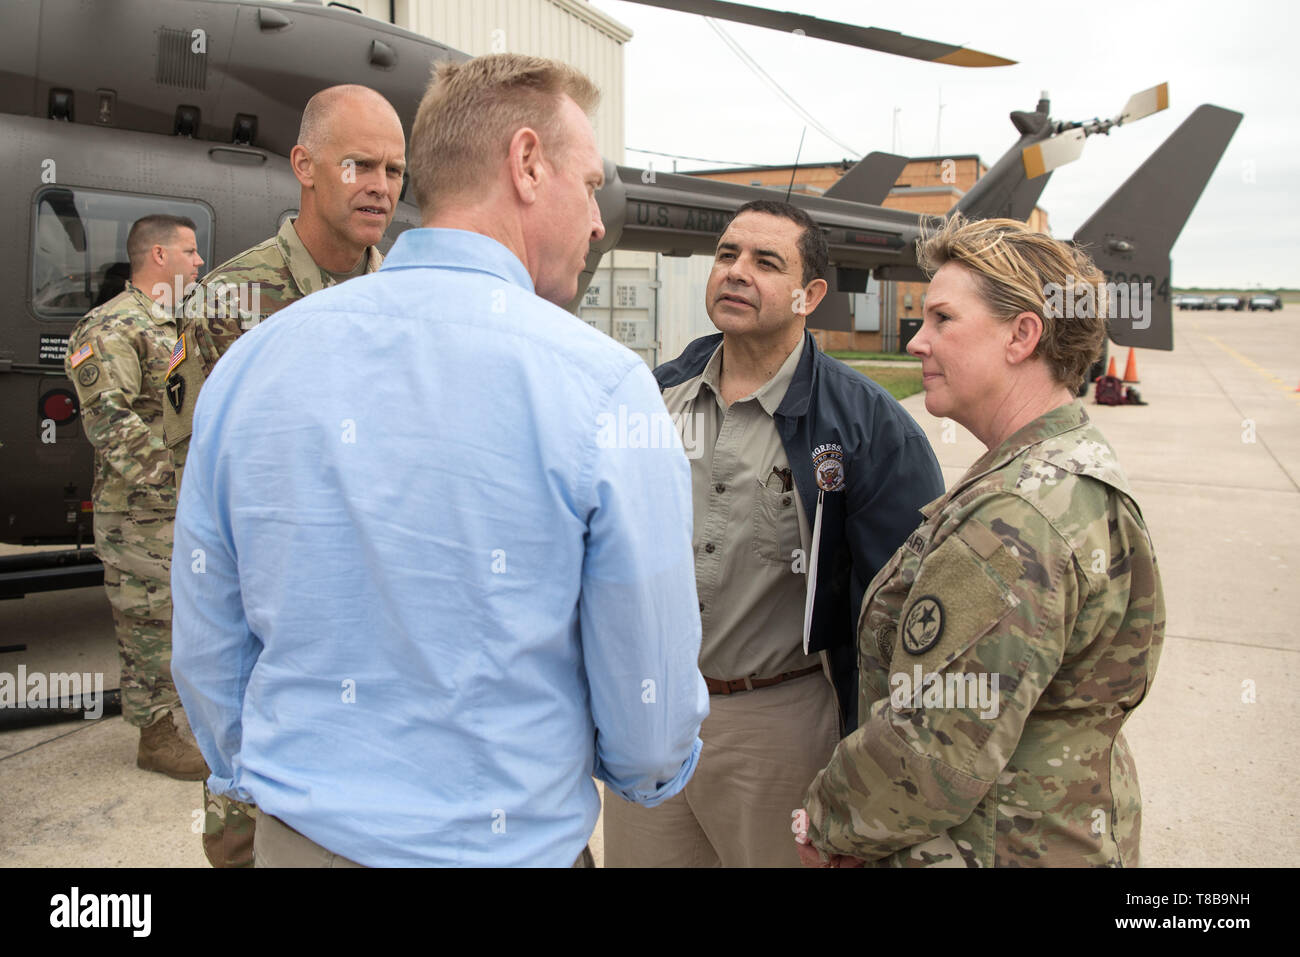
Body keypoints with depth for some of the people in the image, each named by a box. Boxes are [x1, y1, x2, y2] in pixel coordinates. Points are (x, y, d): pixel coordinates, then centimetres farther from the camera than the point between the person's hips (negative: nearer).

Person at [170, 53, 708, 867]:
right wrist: (653, 773, 8)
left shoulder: (247, 363, -6)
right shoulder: (603, 386, -19)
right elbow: (650, 710, -14)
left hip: (297, 836, 4)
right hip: (507, 842, -3)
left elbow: (207, 654, 3)